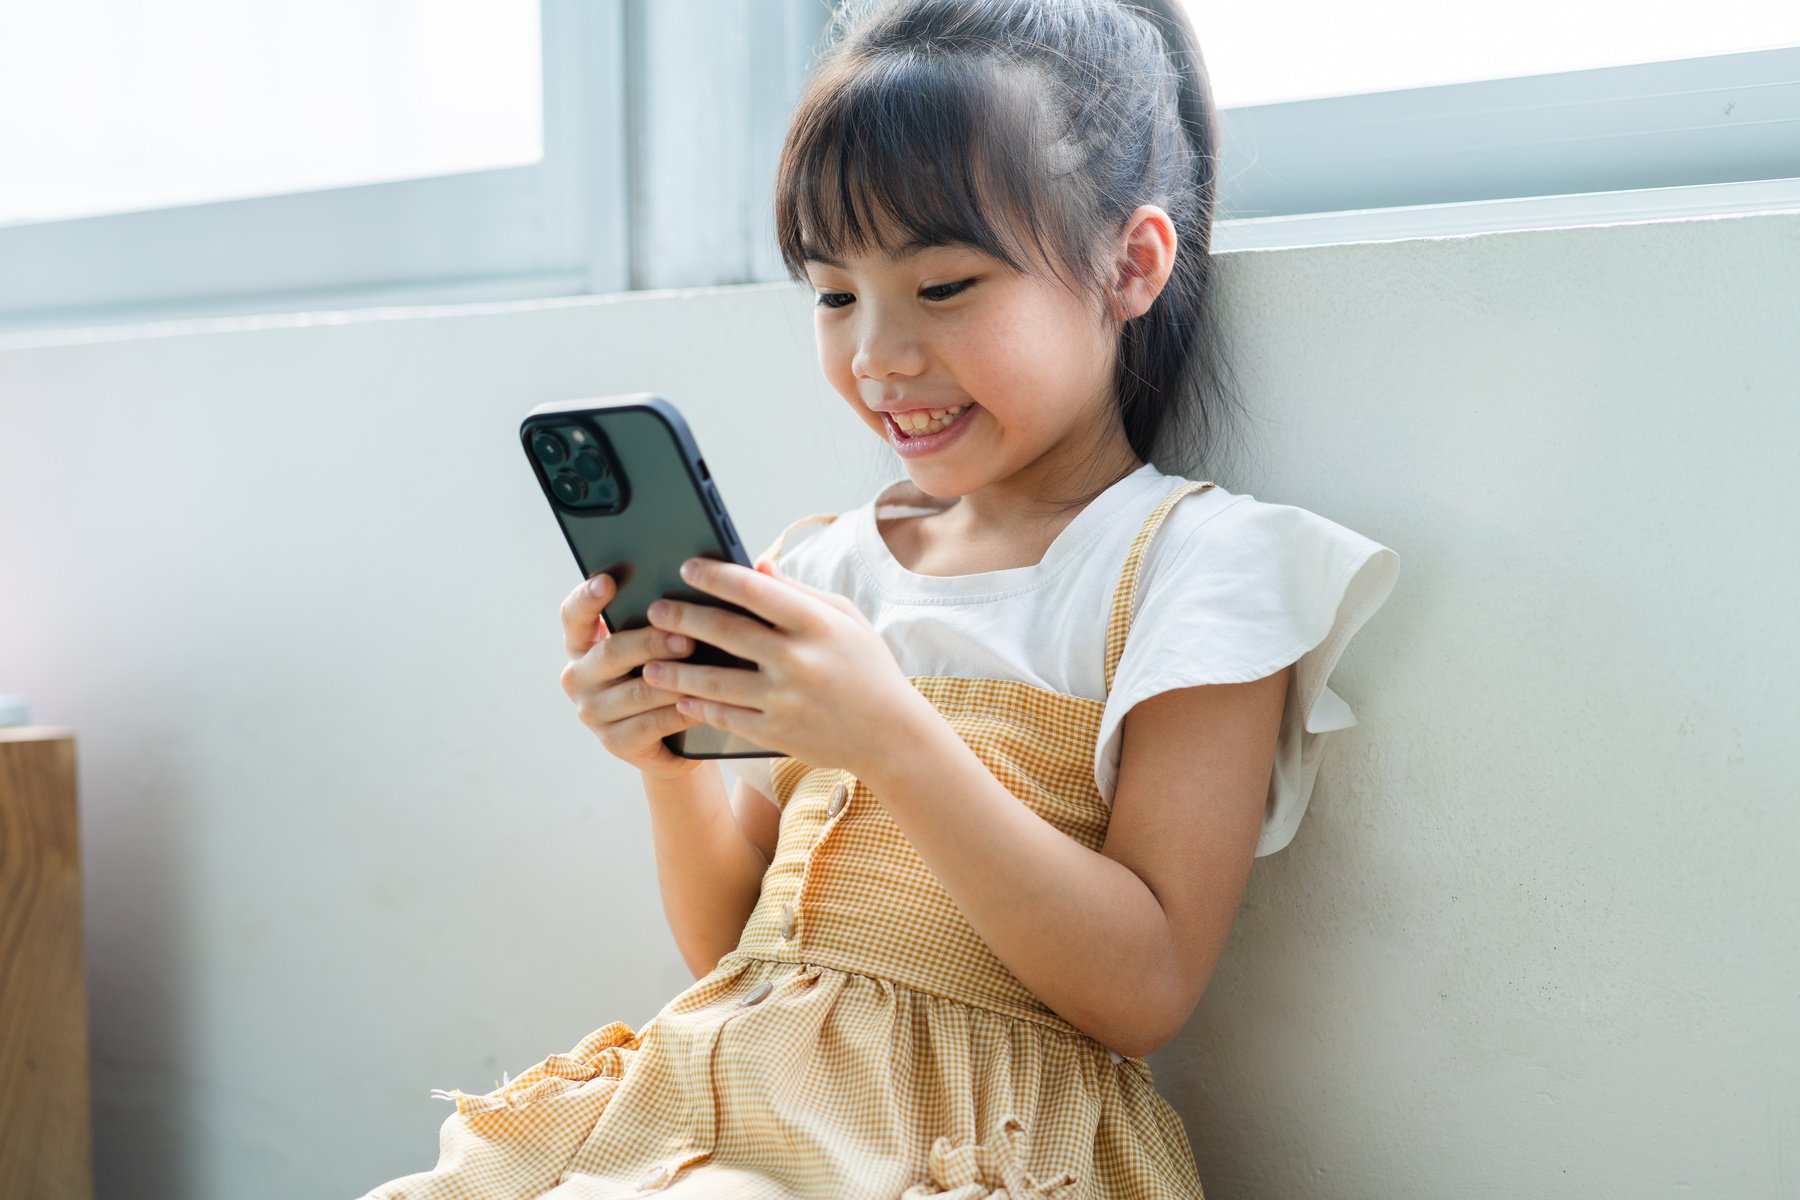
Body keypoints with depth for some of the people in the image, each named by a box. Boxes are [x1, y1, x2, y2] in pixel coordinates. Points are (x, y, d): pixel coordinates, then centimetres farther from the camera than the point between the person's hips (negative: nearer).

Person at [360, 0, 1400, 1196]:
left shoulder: (1195, 562, -5)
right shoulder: (833, 560, 11)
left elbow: (1146, 990, -14)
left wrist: (896, 739, -22)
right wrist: (676, 756, -5)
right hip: (740, 1093, 5)